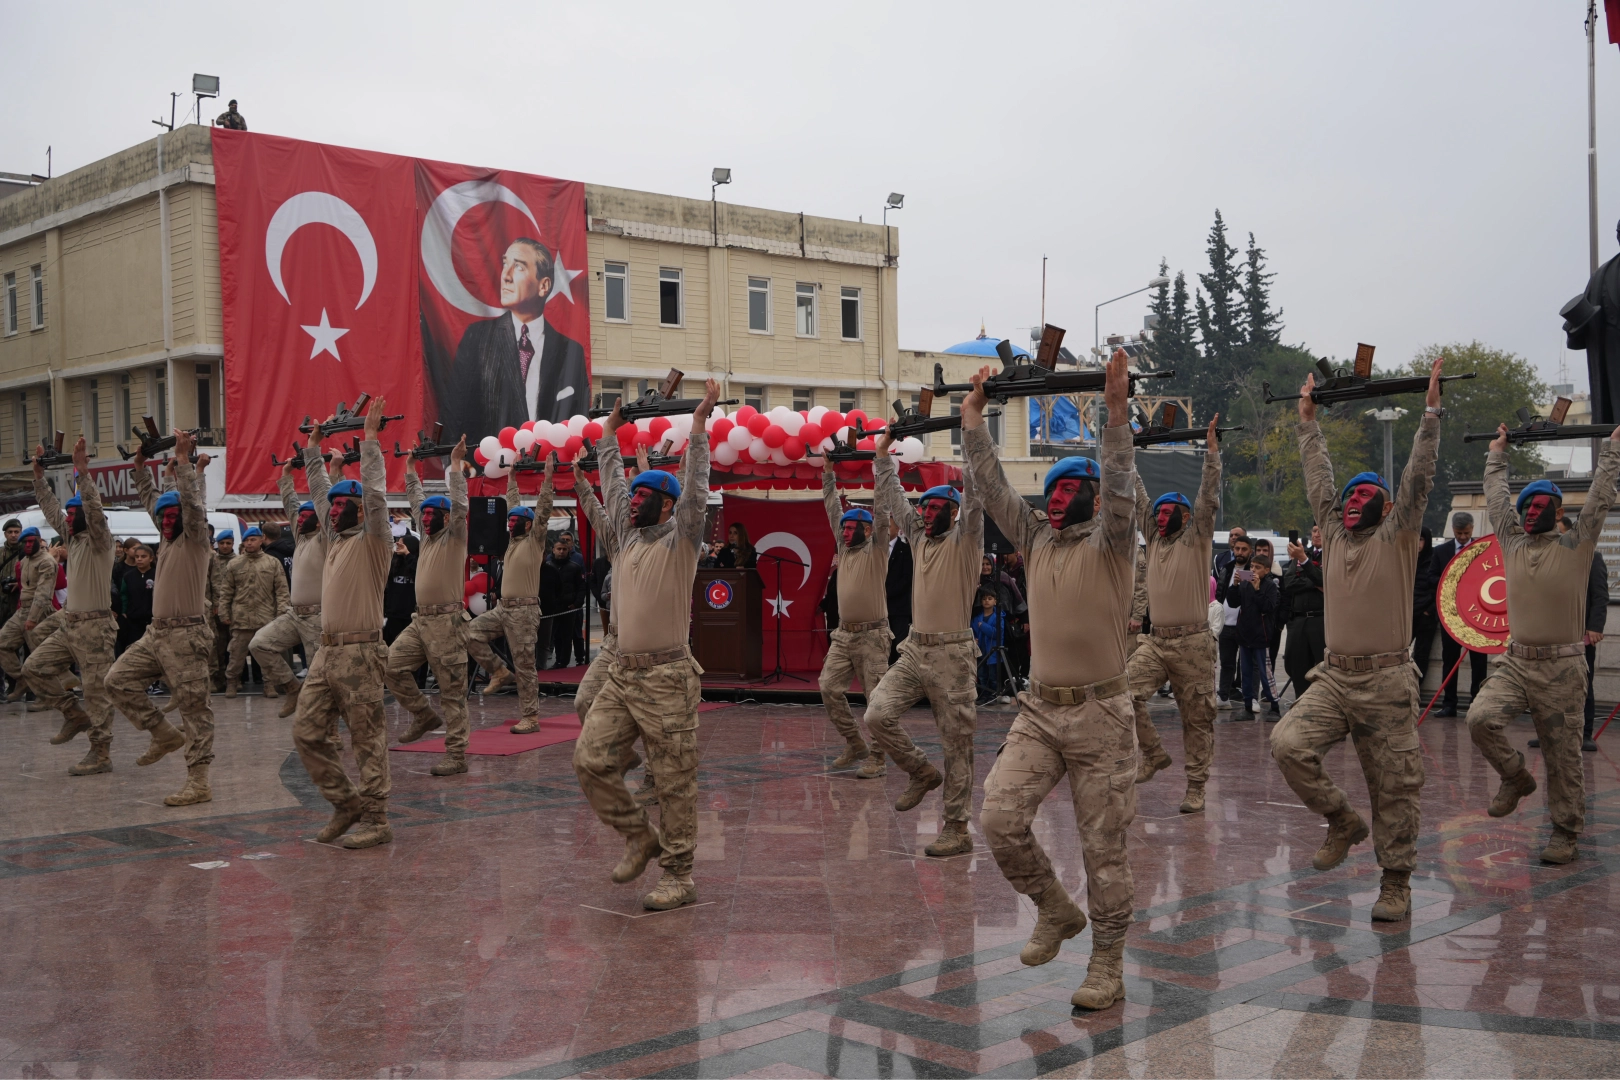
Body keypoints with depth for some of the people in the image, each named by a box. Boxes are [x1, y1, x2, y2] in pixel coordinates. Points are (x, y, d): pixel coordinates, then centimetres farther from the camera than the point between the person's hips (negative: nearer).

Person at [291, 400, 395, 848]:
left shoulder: (372, 540, -5)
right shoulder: (336, 538, 16)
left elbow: (374, 491, -17)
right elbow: (318, 492, 25)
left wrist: (370, 435, -16)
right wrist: (314, 445, 26)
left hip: (359, 654, -8)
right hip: (327, 653, 8)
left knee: (369, 740, -3)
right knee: (307, 733, 6)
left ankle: (376, 821, 2)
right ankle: (346, 803, 19)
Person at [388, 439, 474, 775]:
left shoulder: (454, 537, -3)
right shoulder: (427, 536, 16)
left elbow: (459, 505, -17)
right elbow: (416, 502, 26)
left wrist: (455, 464, -16)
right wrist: (411, 470, 29)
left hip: (447, 621, -8)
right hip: (421, 620, 8)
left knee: (452, 690, -5)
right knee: (391, 666, -2)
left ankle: (456, 754, -3)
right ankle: (424, 715, 15)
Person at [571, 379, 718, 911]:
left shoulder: (679, 541, -4)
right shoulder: (627, 537, 14)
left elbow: (695, 490, -15)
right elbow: (612, 485, 24)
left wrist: (699, 422, -17)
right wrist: (610, 433, 28)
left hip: (666, 679, -7)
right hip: (621, 674, 7)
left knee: (675, 782, -1)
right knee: (591, 760, 1)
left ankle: (679, 878, 6)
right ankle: (640, 837, 20)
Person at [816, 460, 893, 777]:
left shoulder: (877, 548, -3)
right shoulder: (845, 547, 13)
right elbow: (833, 510, 17)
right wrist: (828, 474, 15)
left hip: (872, 635, -6)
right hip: (843, 633, 6)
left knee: (876, 697, -5)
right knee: (829, 687, 0)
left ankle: (876, 758, -1)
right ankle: (855, 745, 13)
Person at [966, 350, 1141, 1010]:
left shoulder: (1110, 541, -2)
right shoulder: (1037, 539, 12)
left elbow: (1120, 486, -20)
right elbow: (990, 484, 10)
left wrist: (1116, 410, -29)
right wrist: (972, 415, 7)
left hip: (1100, 715, -4)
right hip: (1039, 711, 5)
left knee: (1103, 849, 1)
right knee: (1000, 819, -10)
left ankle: (1107, 968, 14)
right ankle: (1055, 911, 15)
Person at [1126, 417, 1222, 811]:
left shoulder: (1196, 539, 1)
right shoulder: (1153, 539, 14)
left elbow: (1209, 498, -10)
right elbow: (1137, 498, 17)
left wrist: (1211, 448, -14)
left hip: (1192, 643, -4)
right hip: (1155, 640, 5)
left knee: (1197, 716, 1)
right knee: (1125, 692, -14)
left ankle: (1196, 786, 8)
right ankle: (1154, 754, 4)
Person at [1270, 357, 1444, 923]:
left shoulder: (1396, 536, 1)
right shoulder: (1334, 533, 12)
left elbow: (1418, 476, -7)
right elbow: (1318, 479, 19)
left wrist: (1431, 411, -10)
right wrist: (1309, 421, 22)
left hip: (1386, 680, -4)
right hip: (1334, 674, 4)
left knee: (1393, 786, 1)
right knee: (1288, 743, -17)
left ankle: (1395, 883, 13)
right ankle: (1342, 822, 6)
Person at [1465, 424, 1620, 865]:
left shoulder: (1576, 546, 0)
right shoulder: (1513, 543, 9)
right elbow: (1496, 495, 18)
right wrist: (1498, 450, 27)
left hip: (1561, 668, -3)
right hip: (1516, 663, 3)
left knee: (1562, 755, 2)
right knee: (1480, 717, -18)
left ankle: (1565, 834, 15)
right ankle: (1515, 777, 9)